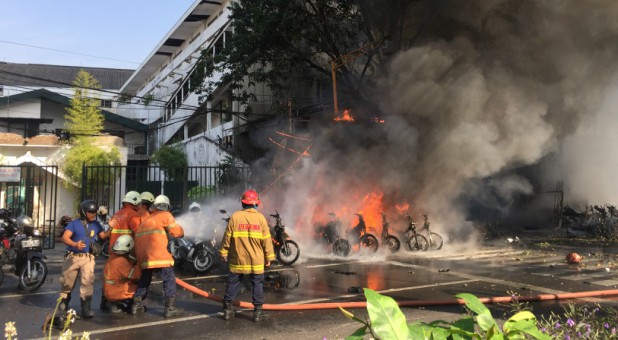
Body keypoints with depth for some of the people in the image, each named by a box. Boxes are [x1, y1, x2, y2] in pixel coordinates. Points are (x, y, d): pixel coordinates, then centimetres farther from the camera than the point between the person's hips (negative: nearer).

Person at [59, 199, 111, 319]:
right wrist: (75, 244, -32)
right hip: (73, 257, -2)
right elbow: (65, 237, -14)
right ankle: (64, 302, 37)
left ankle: (86, 308, -9)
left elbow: (103, 236, 17)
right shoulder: (74, 223, -5)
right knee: (67, 282, 11)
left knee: (87, 282, -12)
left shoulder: (96, 224, 8)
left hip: (88, 258, 2)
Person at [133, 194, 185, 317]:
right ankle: (170, 308, -3)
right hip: (157, 253, -7)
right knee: (169, 278, 0)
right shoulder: (165, 215, 6)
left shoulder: (147, 219, 26)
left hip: (142, 253, 7)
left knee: (145, 278, 25)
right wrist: (181, 231, 23)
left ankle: (136, 305, 25)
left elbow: (139, 233, 24)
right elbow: (177, 232, 1)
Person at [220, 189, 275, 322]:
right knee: (257, 284, 7)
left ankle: (227, 309, 18)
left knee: (233, 283, 12)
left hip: (237, 259, 1)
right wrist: (269, 257, 4)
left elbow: (227, 237, -1)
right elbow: (266, 239, -4)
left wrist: (224, 253, 10)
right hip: (256, 260, -1)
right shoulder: (260, 217, -5)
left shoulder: (235, 216, -3)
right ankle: (258, 312, 8)